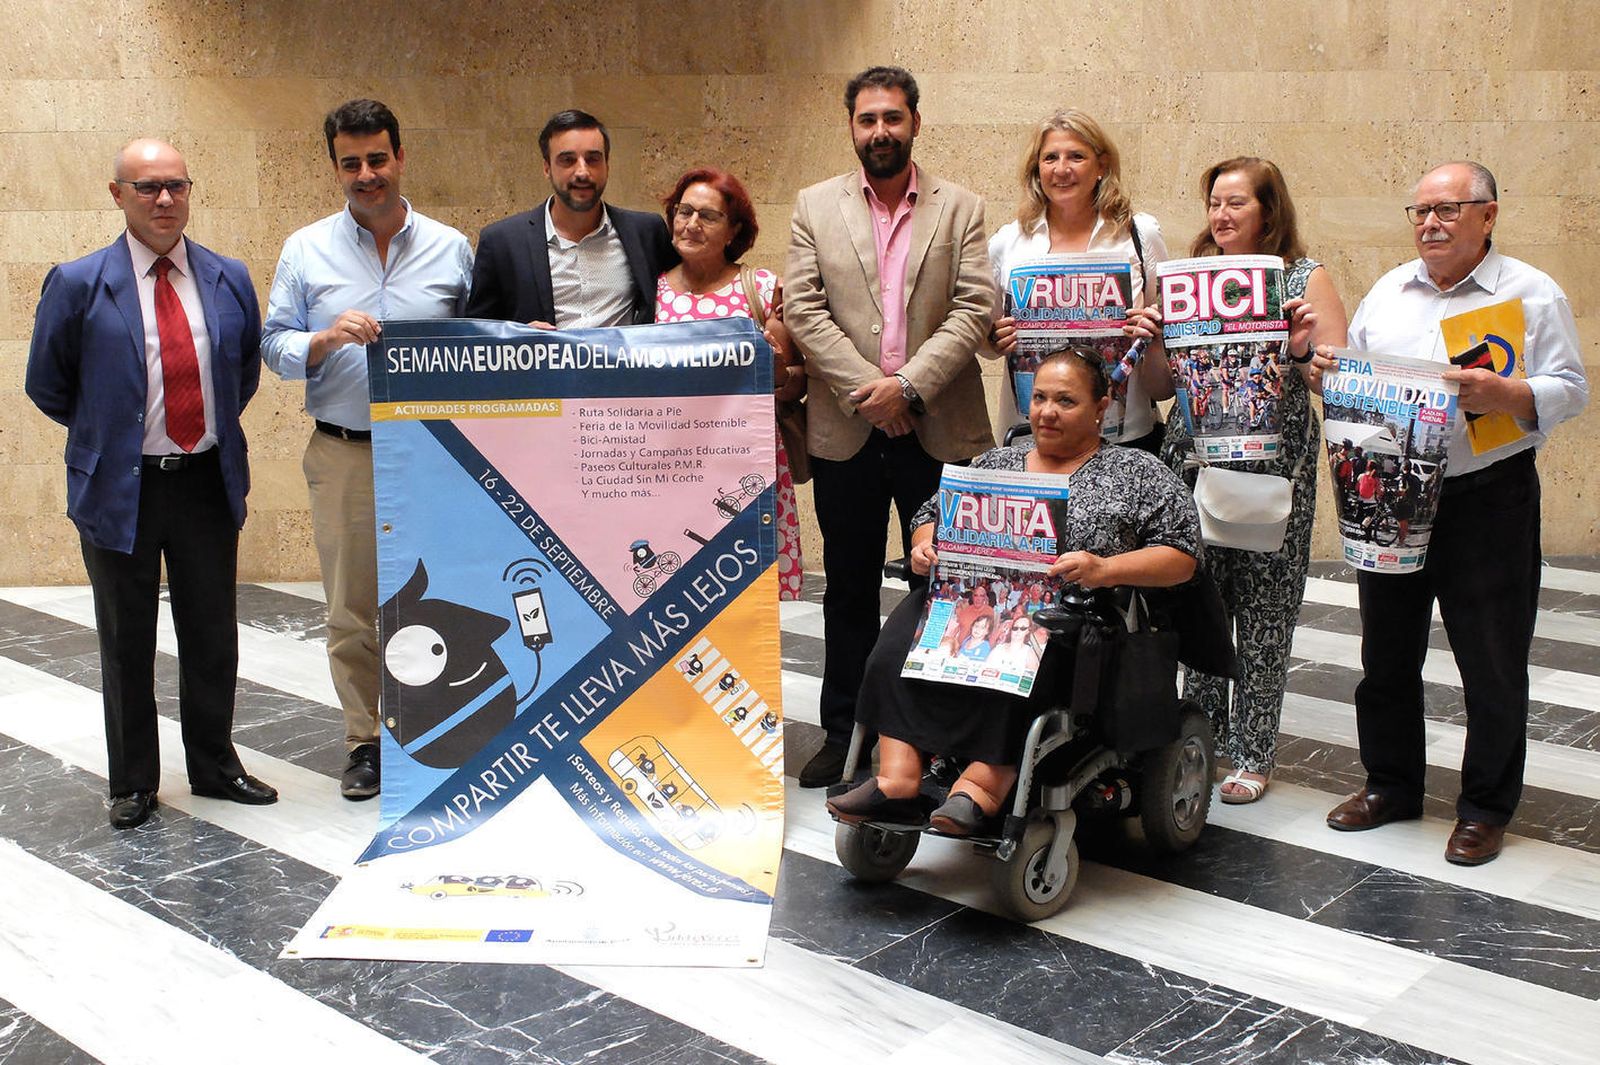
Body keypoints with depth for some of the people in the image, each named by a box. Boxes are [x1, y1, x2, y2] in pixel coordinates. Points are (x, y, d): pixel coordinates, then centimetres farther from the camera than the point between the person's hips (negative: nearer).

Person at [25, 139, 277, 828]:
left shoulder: (230, 280, 2)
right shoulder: (78, 284, -7)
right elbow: (46, 384, 5)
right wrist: (107, 434, 9)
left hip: (209, 481, 3)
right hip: (120, 488, -2)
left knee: (212, 635, 12)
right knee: (127, 642, 9)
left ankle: (215, 766, 28)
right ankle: (132, 783, 22)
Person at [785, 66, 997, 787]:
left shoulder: (961, 208, 5)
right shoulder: (815, 206, 7)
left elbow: (974, 308, -4)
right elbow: (802, 308, -2)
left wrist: (907, 385, -15)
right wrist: (866, 388, -12)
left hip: (939, 428, -1)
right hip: (845, 430, 1)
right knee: (849, 587, 10)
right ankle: (845, 733, 20)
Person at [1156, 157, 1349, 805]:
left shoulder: (1305, 278, 2)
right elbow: (1161, 385, 14)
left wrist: (1298, 350, -19)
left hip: (1275, 461, -3)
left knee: (1263, 609, 1)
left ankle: (1252, 752, 12)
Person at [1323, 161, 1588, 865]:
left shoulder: (1532, 293, -2)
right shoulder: (1388, 292, 12)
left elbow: (1570, 390, -7)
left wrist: (1503, 395, -24)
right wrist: (1329, 370, -3)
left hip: (1487, 497, -4)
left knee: (1492, 663, 3)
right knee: (1387, 651, 13)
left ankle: (1486, 807, 18)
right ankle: (1391, 784, 29)